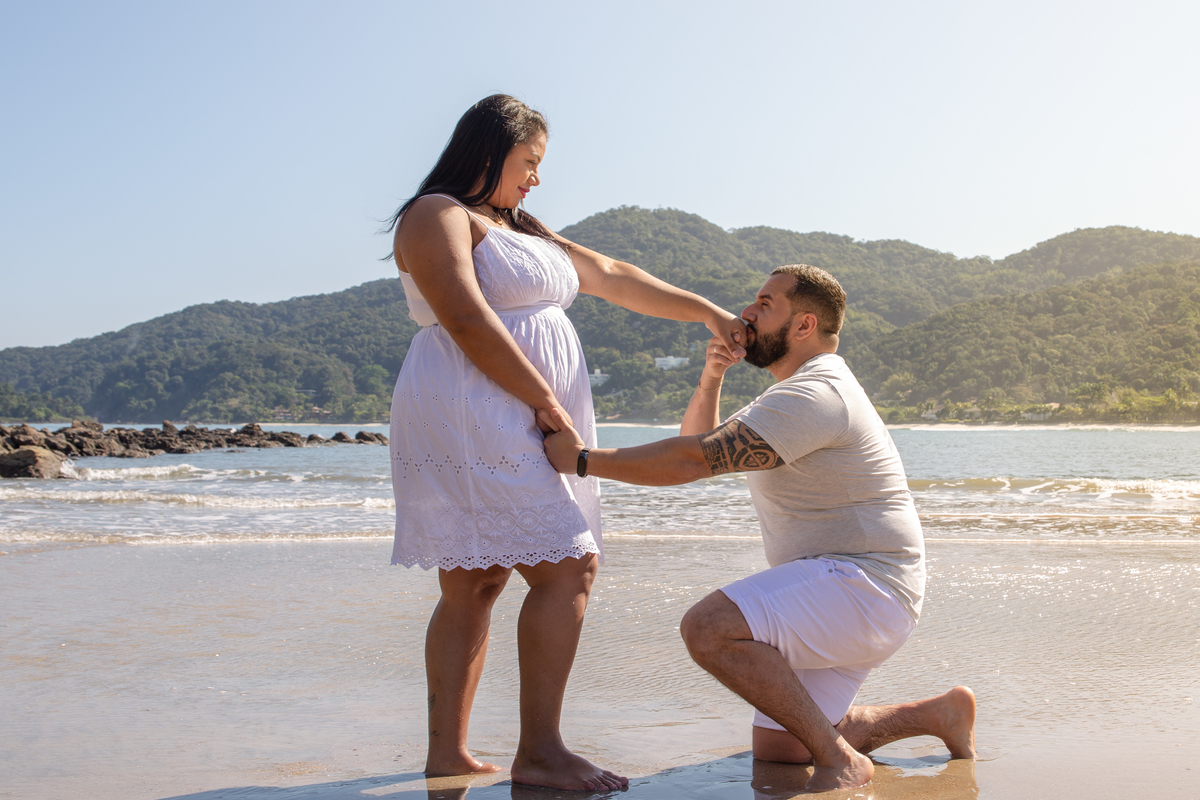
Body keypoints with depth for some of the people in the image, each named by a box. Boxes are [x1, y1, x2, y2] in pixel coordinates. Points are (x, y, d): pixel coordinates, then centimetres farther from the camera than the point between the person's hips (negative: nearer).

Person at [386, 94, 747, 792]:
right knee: (568, 569, -14)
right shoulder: (438, 217, -5)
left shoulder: (524, 231, 25)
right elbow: (468, 323, -16)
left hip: (517, 432, 10)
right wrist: (547, 403, -16)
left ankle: (447, 752, 10)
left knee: (473, 589, 7)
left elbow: (616, 278, 25)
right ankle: (540, 751, -12)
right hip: (473, 420, -10)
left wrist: (707, 312, 21)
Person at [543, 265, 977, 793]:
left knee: (709, 628, -29)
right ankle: (937, 714, 20)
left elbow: (695, 460, -24)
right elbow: (699, 442, 20)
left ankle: (840, 760, -21)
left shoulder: (815, 395, -17)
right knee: (775, 748, 11)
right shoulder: (800, 394, 20)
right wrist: (711, 378, 2)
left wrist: (583, 460, -19)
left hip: (866, 587, -11)